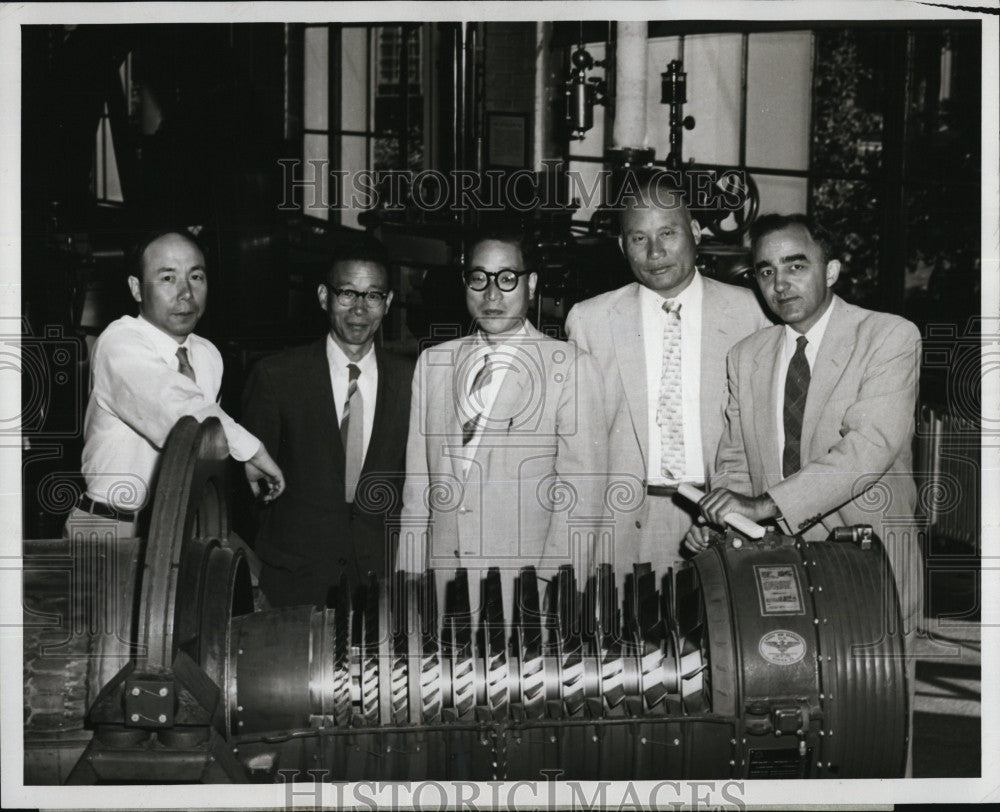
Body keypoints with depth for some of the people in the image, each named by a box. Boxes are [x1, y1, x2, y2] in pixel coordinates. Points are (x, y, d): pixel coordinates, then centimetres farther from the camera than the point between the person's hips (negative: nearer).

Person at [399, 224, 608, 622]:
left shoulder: (571, 366, -2)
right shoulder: (432, 362, 12)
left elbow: (580, 497, -7)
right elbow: (417, 482, 11)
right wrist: (409, 582, 6)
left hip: (529, 589, -3)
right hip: (445, 584, 3)